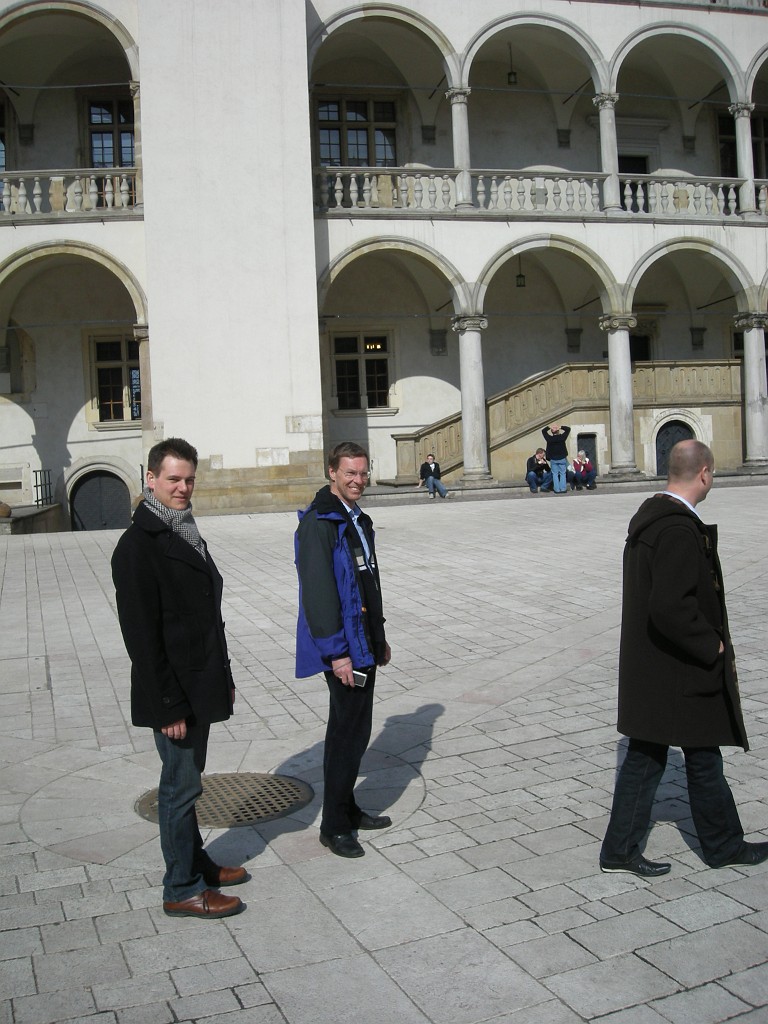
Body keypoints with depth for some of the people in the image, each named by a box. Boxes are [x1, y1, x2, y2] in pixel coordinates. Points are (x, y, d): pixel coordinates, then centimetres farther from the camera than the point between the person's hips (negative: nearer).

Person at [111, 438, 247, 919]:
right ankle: (182, 890, 16)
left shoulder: (185, 533, 11)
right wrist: (169, 705, -20)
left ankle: (196, 862, 35)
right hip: (174, 695, -9)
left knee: (187, 782, 20)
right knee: (181, 787, 3)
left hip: (199, 687, 9)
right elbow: (141, 634, -20)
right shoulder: (139, 544, -18)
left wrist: (223, 676, 16)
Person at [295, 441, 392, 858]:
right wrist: (337, 653, -23)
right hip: (342, 647, -9)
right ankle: (334, 827, 10)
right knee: (346, 733, -3)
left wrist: (379, 636, 22)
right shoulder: (318, 523, -17)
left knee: (356, 729, 16)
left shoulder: (358, 519, 13)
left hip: (363, 642, 9)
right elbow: (318, 591, -21)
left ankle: (349, 810, 30)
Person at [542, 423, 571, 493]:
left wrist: (549, 427, -1)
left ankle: (557, 489, 0)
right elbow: (568, 429, 3)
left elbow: (543, 431, 7)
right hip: (562, 458, 0)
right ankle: (563, 489, 3)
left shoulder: (549, 438, -10)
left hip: (553, 459, 0)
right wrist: (560, 427, -5)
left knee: (555, 474, 5)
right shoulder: (562, 437, -11)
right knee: (563, 473, 7)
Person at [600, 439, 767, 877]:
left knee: (646, 756, 14)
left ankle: (621, 850, 22)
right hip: (678, 673, -9)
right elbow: (671, 608, -30)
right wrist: (711, 647, -16)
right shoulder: (679, 530, -24)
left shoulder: (648, 516, 7)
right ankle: (723, 845, 30)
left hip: (648, 668, 9)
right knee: (703, 757, 10)